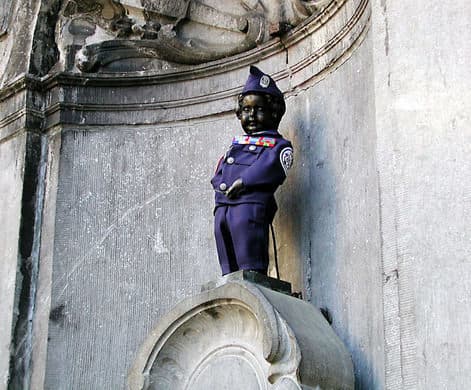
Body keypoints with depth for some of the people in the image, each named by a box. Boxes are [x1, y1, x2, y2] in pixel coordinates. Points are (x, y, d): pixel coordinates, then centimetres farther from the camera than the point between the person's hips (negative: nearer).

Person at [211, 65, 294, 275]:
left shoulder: (278, 145, 8)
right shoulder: (236, 146, 28)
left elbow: (270, 168, -12)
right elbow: (217, 177, 18)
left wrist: (243, 182, -15)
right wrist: (225, 185, -3)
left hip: (250, 205, -7)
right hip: (222, 209, 7)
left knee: (250, 270, -11)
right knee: (229, 271, 6)